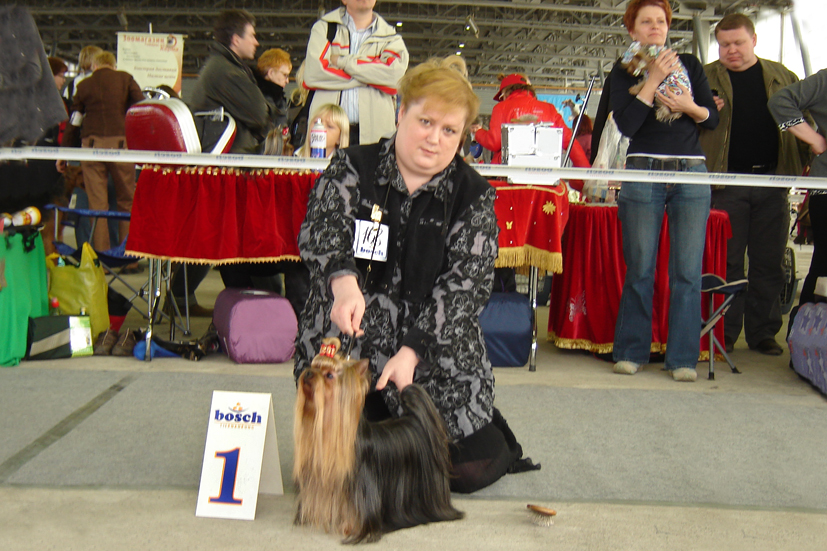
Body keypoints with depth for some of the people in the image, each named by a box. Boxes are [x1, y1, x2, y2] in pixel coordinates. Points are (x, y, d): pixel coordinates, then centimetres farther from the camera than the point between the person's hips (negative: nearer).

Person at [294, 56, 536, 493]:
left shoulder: (473, 195, 1)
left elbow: (466, 282, -8)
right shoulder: (351, 168, 1)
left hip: (436, 349, 0)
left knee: (474, 469, -6)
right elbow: (321, 228, -17)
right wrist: (343, 280, -41)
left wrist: (413, 350, -21)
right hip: (345, 341, 0)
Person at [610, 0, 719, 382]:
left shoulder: (689, 64, 14)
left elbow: (713, 118, 11)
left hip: (692, 174, 2)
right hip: (643, 173, -2)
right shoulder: (623, 70, 7)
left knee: (688, 270, -1)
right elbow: (626, 125, -8)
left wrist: (688, 106, -8)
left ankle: (683, 357, 5)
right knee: (640, 268, 0)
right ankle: (631, 351, 11)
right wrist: (653, 80, -11)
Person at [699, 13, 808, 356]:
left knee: (769, 263, 6)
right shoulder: (706, 78, 6)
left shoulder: (782, 77, 13)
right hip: (727, 183, -2)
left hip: (772, 180, 2)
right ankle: (725, 333, 10)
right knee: (727, 261, 1)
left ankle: (763, 333, 16)